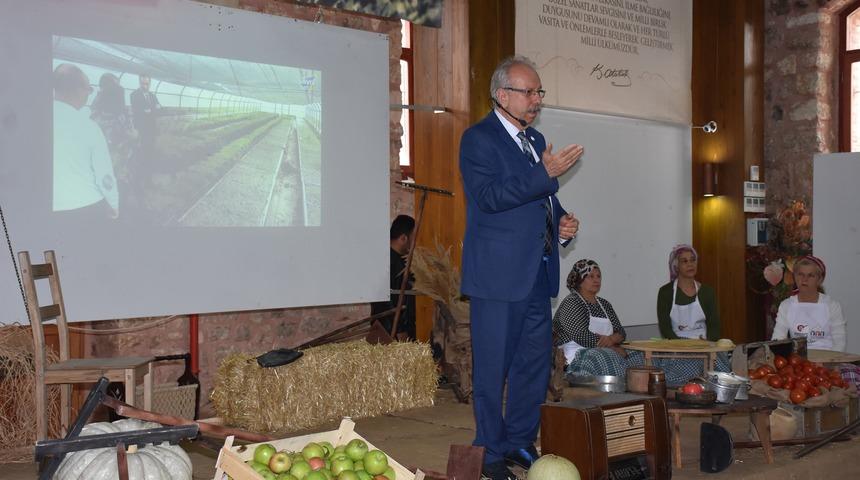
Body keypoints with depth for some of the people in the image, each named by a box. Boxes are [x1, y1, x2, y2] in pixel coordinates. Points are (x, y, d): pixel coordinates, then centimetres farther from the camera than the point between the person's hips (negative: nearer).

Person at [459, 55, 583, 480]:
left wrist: (563, 223, 7)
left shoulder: (536, 140, 18)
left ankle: (521, 442, 26)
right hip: (498, 274, -8)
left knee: (535, 362, 13)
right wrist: (546, 173, -23)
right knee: (492, 369, 0)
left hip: (537, 274, 8)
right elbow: (489, 196, -20)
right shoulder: (478, 138, -7)